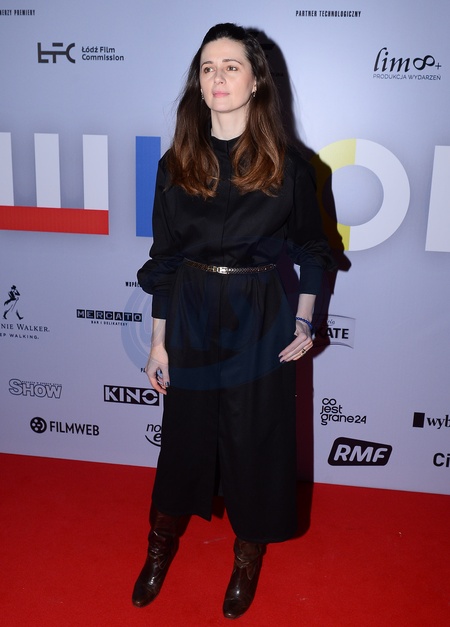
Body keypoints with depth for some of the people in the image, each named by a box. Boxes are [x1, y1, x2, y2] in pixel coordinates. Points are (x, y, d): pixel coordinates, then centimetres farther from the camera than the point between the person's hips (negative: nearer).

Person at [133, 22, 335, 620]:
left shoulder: (287, 166, -5)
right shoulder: (177, 164, 0)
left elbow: (311, 249, 5)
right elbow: (163, 257, 2)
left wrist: (304, 320, -4)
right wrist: (159, 340, 2)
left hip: (260, 320, -1)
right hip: (191, 316, 2)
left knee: (255, 436, 10)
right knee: (185, 430, 14)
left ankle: (249, 556, 36)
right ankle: (162, 544, 40)